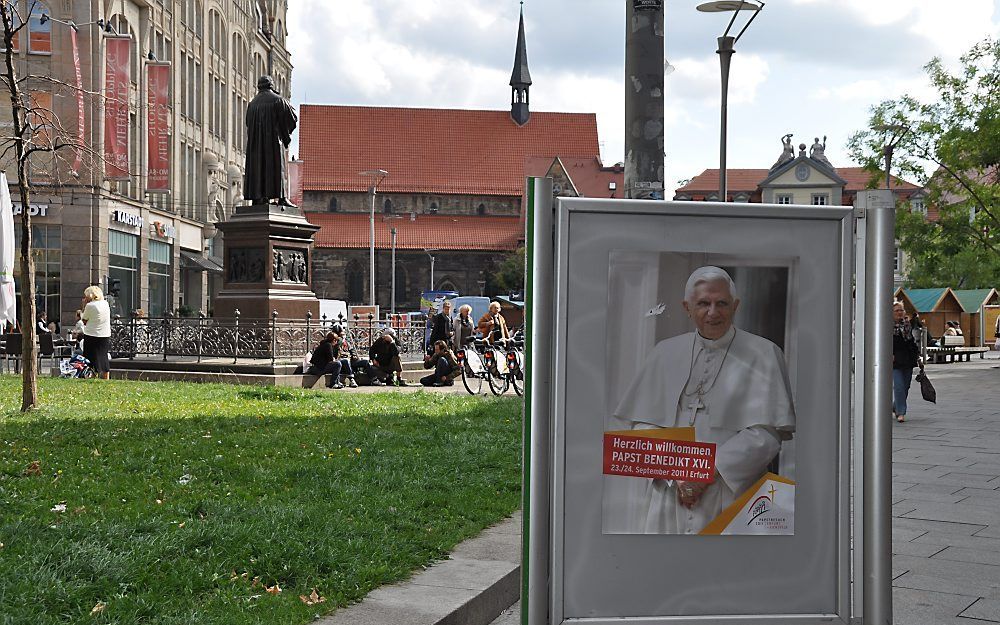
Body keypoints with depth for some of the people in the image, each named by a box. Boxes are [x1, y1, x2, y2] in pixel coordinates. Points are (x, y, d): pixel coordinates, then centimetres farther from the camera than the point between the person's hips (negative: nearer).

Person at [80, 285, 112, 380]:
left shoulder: (90, 305, -11)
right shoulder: (105, 304, 5)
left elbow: (84, 320, -4)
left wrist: (83, 307, 3)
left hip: (92, 335, -5)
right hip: (106, 336, 5)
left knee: (93, 361, 0)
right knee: (104, 361, 12)